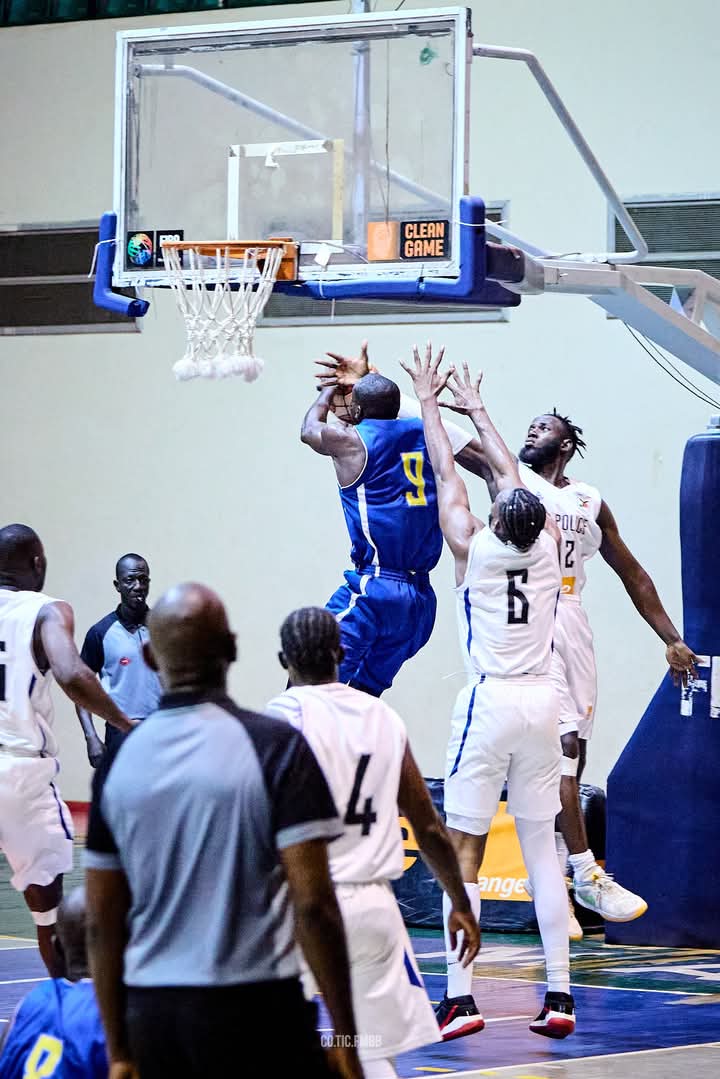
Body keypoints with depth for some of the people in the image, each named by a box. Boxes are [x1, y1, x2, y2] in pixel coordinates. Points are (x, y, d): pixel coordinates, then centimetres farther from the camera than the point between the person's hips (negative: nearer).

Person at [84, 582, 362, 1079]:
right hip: (254, 1005, -4)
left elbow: (102, 923, 9)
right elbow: (313, 904, -13)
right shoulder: (273, 745, -8)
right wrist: (345, 1035, -7)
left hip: (152, 1013, 5)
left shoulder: (118, 763, 5)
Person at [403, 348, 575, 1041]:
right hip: (541, 704, 4)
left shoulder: (473, 548, -6)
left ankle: (460, 996, -9)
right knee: (541, 850, 8)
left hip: (487, 704, -4)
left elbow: (446, 472, 6)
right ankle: (559, 995, 4)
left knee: (463, 853, -2)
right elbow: (509, 474, 18)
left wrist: (429, 402, 20)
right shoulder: (546, 547, 3)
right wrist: (475, 409, 31)